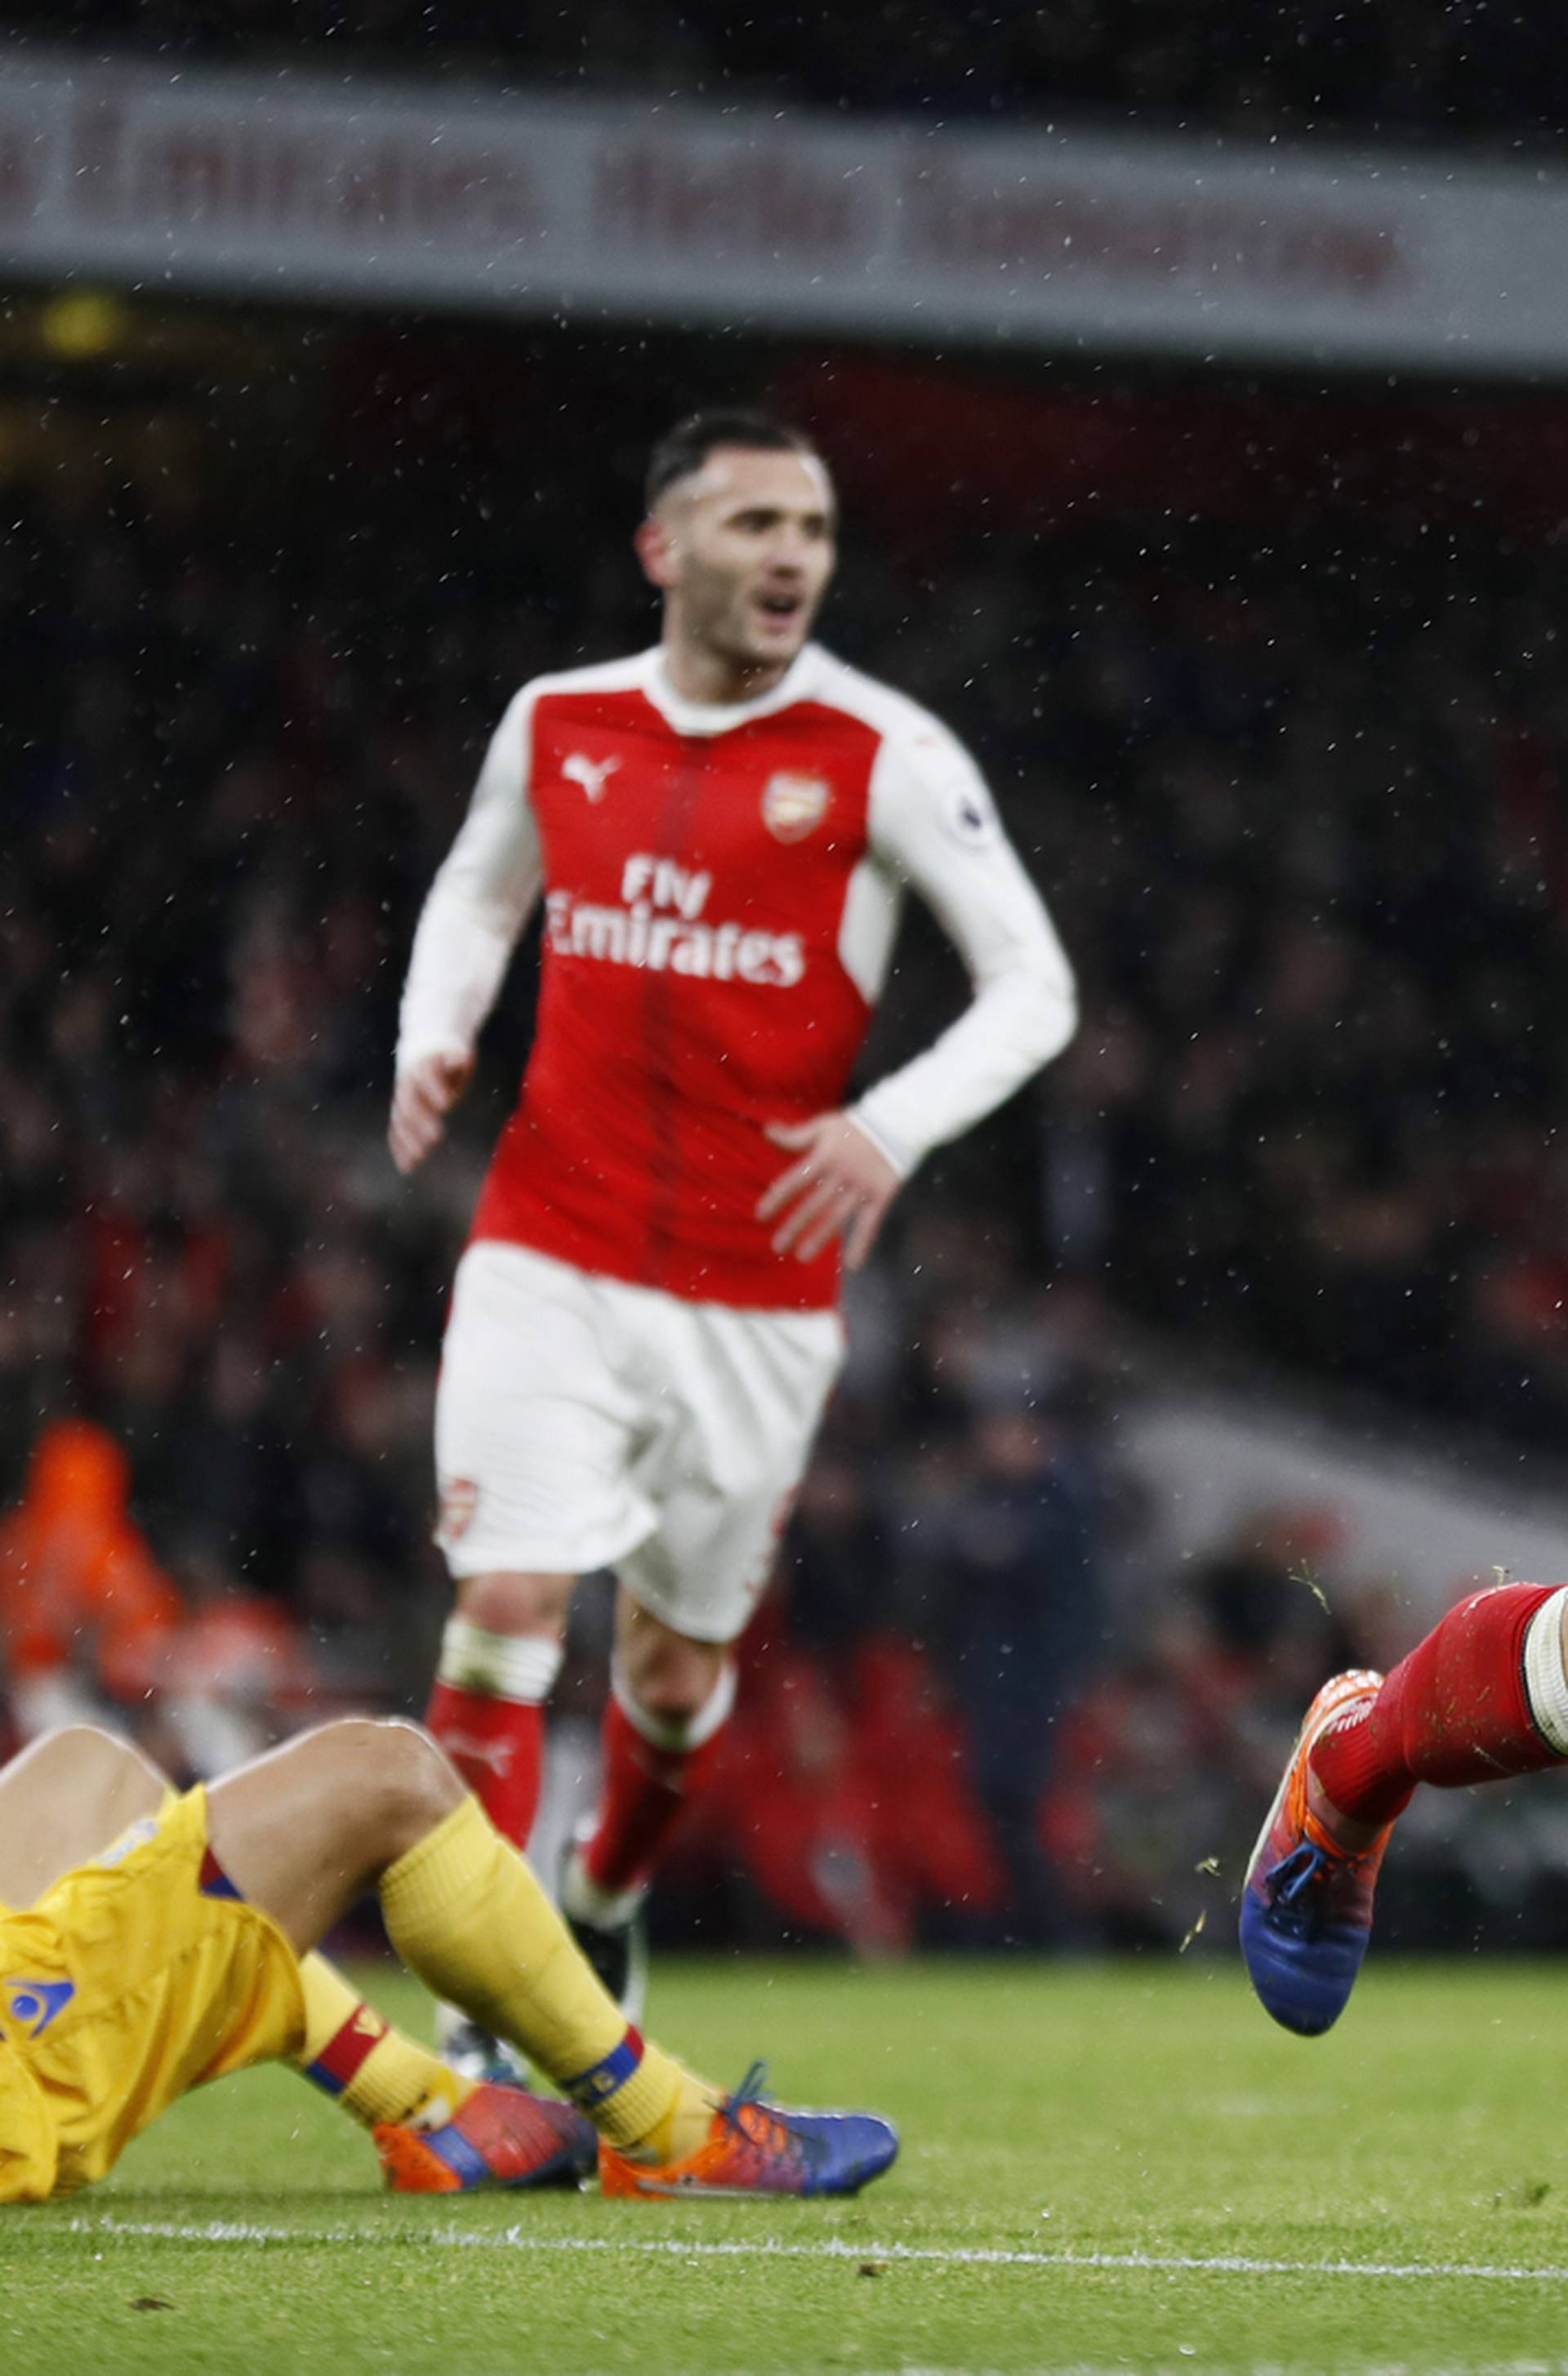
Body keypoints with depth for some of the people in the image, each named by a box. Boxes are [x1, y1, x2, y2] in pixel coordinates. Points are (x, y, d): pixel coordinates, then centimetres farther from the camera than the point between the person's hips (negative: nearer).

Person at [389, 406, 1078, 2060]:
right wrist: (432, 1038, 4)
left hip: (757, 1287, -1)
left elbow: (1033, 986, -4)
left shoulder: (883, 756, -6)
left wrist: (894, 1126, -19)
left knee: (680, 1661, 11)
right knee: (508, 1598, -13)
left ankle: (605, 1906, 41)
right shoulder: (555, 725, 4)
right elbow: (475, 897, 23)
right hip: (550, 1255, 1)